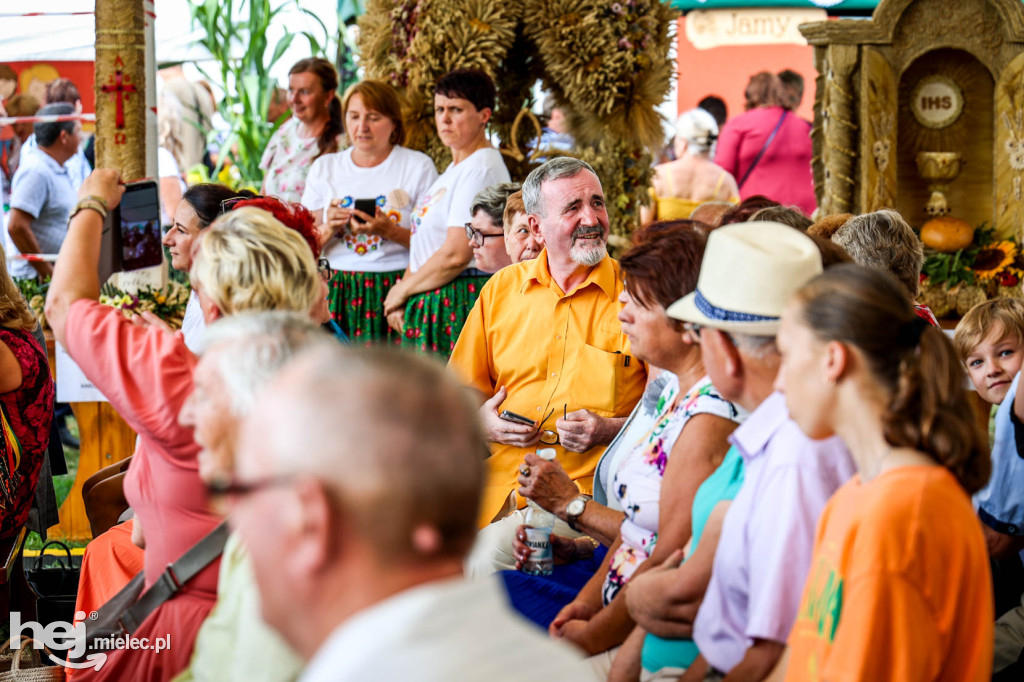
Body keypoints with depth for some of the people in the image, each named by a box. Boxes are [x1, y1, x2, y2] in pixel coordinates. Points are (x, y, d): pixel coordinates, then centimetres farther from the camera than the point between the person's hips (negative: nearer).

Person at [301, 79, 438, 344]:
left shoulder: (418, 166, 5)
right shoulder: (324, 168, 14)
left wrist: (390, 231, -14)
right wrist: (329, 228, -6)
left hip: (394, 291, -2)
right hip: (337, 292, 2)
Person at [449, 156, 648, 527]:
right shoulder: (501, 288, 14)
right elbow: (461, 390, 24)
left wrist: (609, 430, -11)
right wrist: (481, 421, 2)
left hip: (588, 493, -4)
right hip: (499, 485, 4)